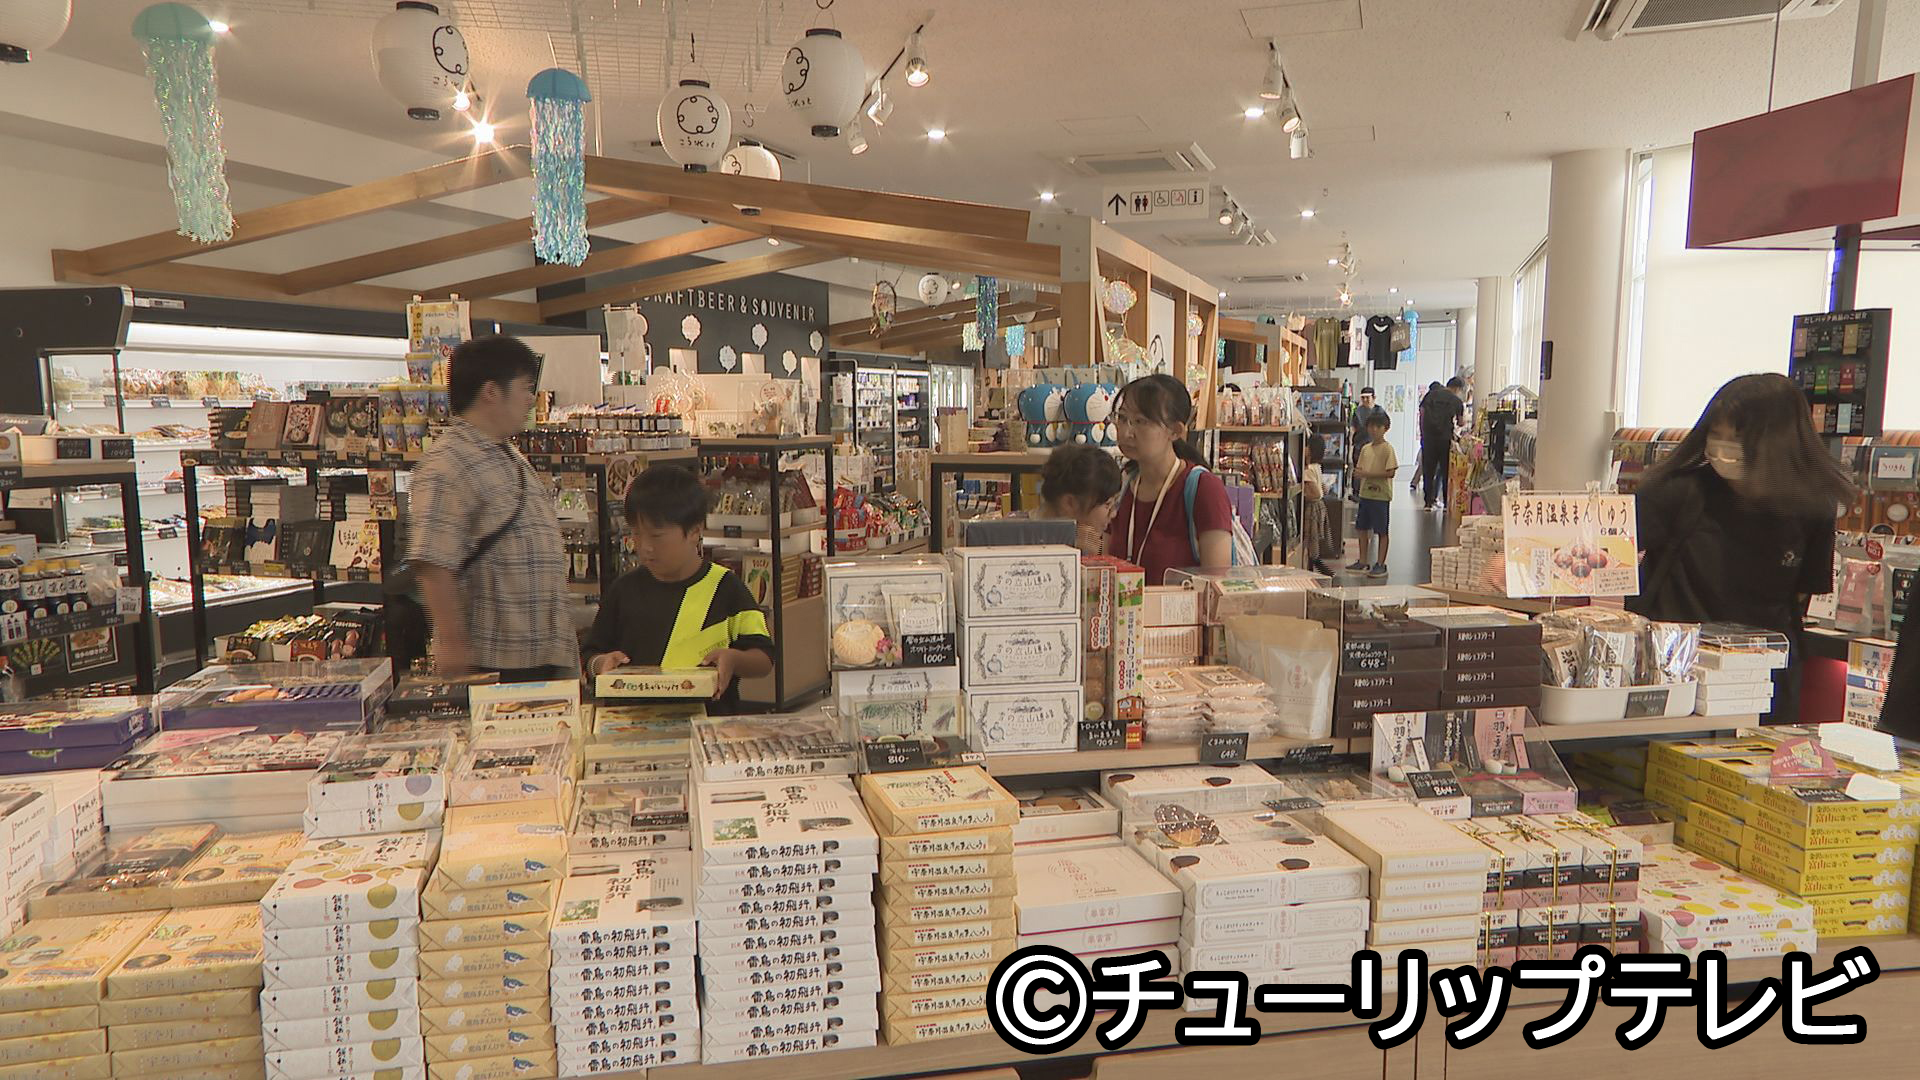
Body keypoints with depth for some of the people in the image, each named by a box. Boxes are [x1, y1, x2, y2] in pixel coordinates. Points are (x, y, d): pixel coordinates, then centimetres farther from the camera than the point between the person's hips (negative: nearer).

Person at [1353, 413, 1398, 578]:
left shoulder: (1387, 448, -9)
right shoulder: (1365, 448, 11)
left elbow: (1390, 472, -16)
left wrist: (1367, 474, -21)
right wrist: (1357, 472, -10)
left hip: (1381, 495, -7)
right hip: (1365, 493, 7)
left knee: (1381, 531, 1)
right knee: (1362, 528, 12)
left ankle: (1380, 564, 7)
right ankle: (1363, 562, 23)